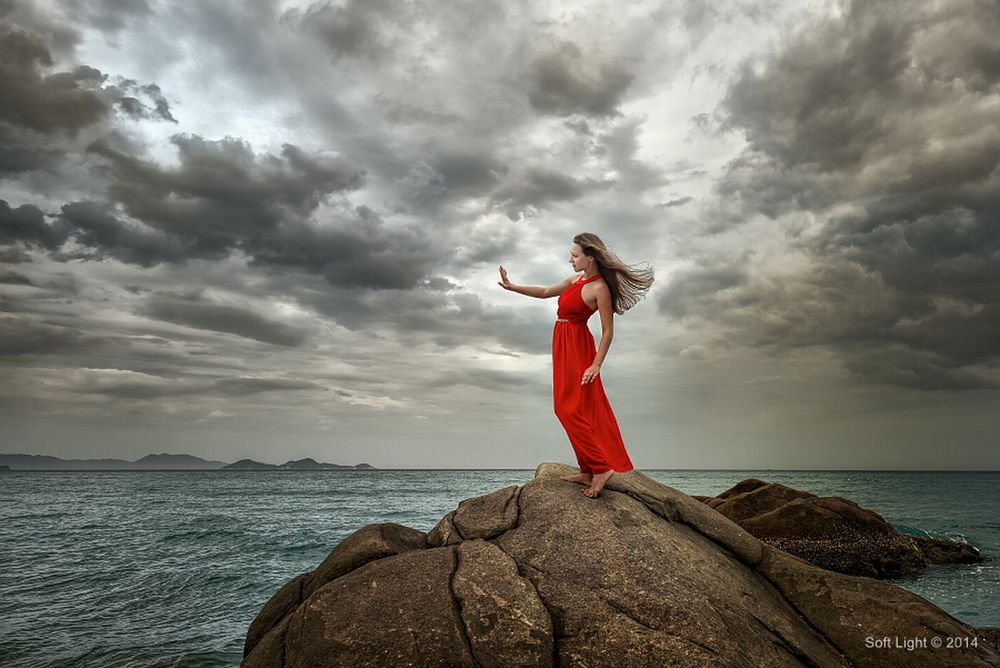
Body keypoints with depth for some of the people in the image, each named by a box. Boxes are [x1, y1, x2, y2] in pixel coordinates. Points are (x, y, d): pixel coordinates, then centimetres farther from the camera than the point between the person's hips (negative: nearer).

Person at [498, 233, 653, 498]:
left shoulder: (599, 288, -15)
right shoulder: (577, 280, 10)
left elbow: (608, 331, -16)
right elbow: (545, 292, 21)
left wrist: (596, 364, -21)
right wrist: (512, 287, 18)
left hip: (577, 348, -9)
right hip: (566, 347, 9)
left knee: (570, 409, -9)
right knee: (585, 411, 10)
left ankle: (601, 467, -7)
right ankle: (588, 472, 16)